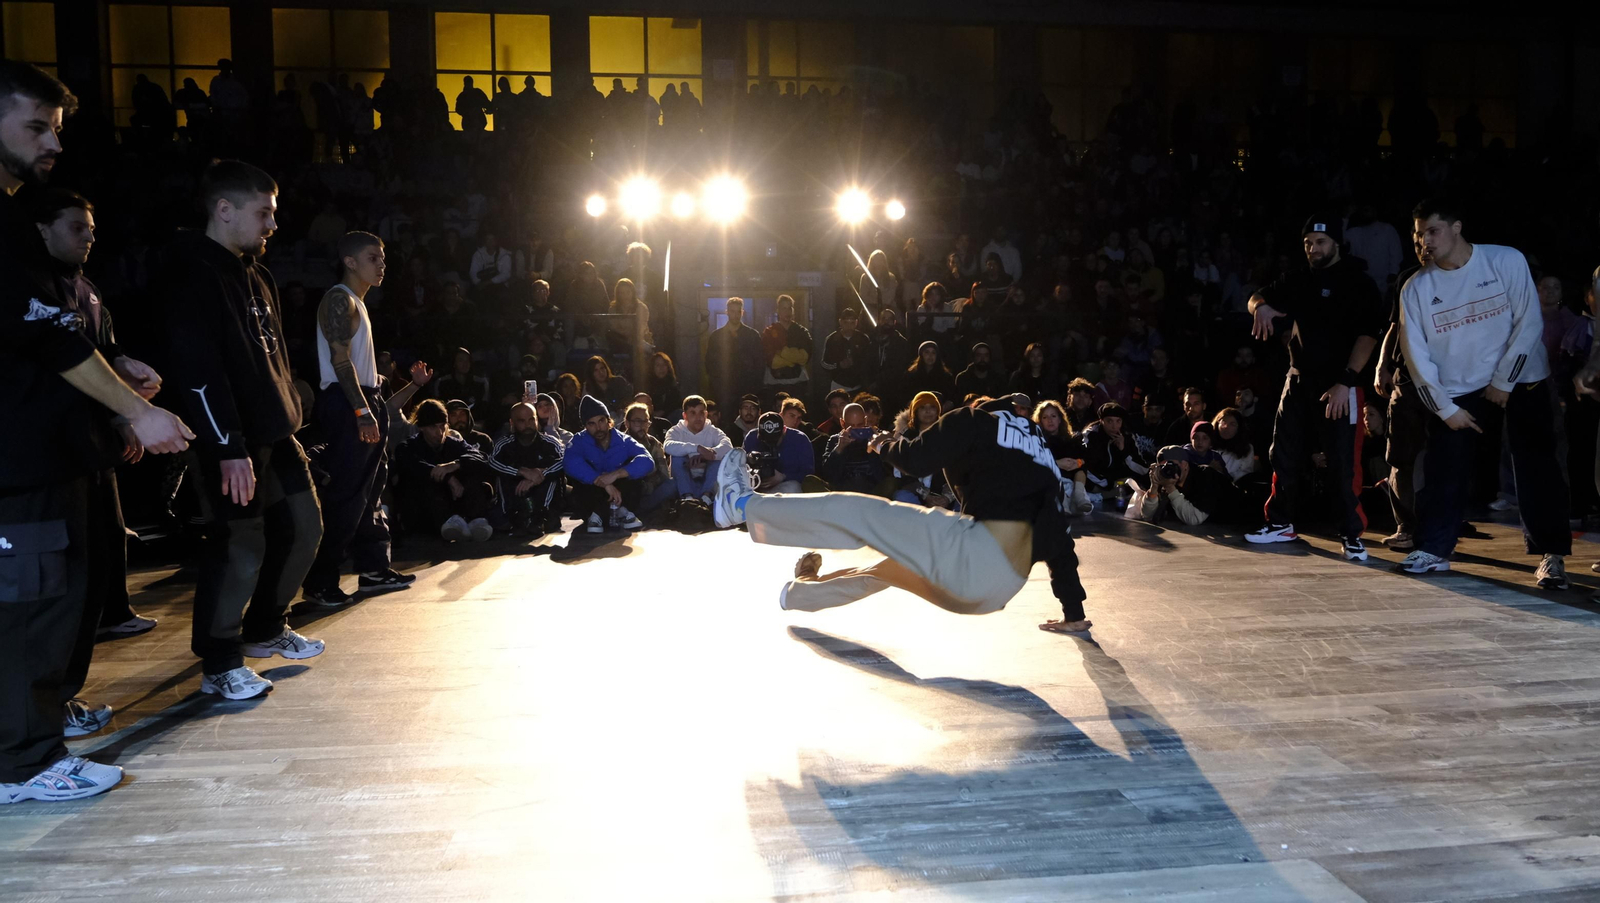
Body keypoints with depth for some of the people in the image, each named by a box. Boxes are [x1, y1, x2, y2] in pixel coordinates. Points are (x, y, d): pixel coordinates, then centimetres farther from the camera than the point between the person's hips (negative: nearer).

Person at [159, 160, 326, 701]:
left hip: (274, 432, 10)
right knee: (240, 546, -5)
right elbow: (198, 369, -21)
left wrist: (290, 420, 19)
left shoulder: (251, 273, 17)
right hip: (229, 441, -10)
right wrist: (229, 448, -25)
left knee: (302, 526, 15)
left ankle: (264, 630, 32)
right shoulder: (192, 274, -13)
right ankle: (219, 665, 10)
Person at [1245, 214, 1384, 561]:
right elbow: (1259, 296, 18)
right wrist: (1261, 306, -9)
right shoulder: (1299, 280, 12)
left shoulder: (1356, 282, -6)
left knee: (1344, 463, -8)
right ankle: (1281, 523, 23)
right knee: (1285, 456, 10)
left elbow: (1369, 334, -13)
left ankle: (1352, 534, 0)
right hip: (1299, 381, 6)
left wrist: (1346, 382, -21)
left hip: (1341, 385, -6)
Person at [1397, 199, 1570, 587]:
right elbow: (1416, 354, -5)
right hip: (1457, 389, 2)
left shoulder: (1507, 260, -10)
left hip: (1520, 379, -2)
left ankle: (1552, 555, 4)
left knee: (1536, 468, -4)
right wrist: (1445, 408, -8)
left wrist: (1503, 381, -13)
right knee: (1442, 471, -1)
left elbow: (1529, 322, -11)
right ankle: (1433, 550, 10)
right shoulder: (1416, 287, -6)